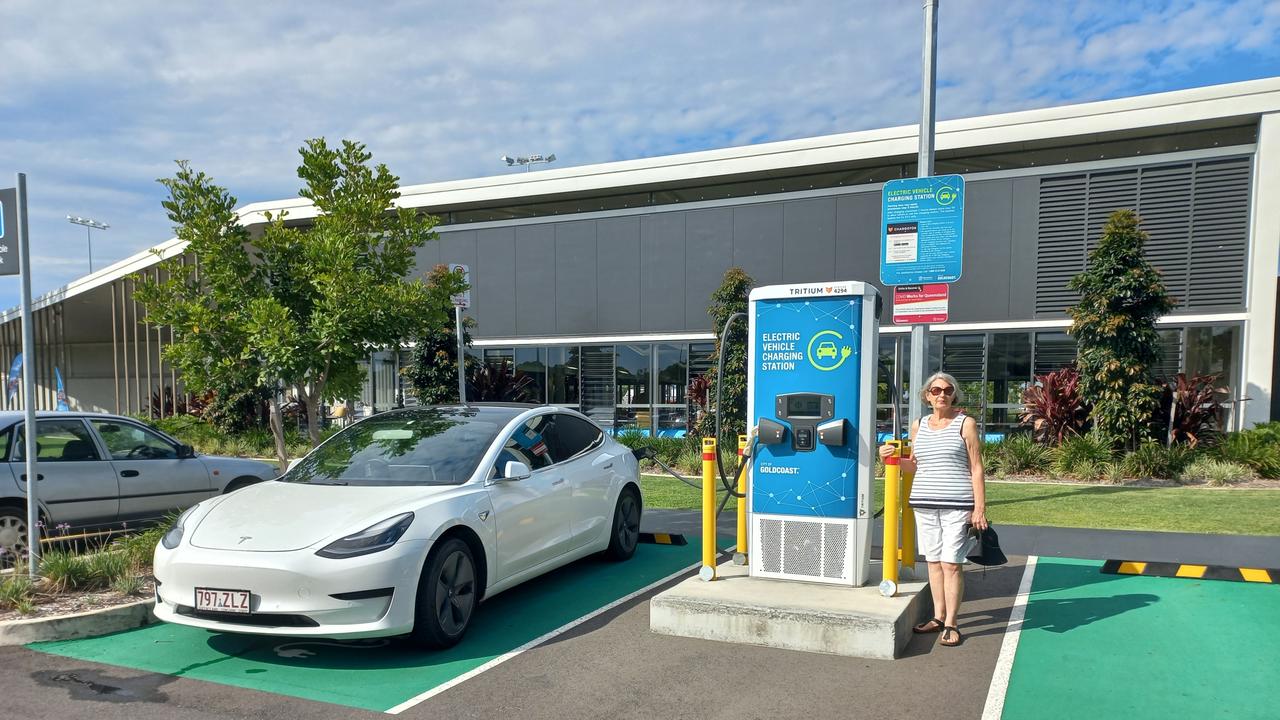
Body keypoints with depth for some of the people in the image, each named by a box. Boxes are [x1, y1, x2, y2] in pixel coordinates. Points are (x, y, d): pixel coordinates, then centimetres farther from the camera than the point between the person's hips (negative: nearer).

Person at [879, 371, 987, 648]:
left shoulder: (965, 423, 0)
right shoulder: (918, 425, 11)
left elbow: (976, 469, -2)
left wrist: (979, 508, -7)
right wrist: (892, 457, 2)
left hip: (957, 505, -4)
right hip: (924, 503, 4)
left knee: (951, 563, -4)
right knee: (933, 560, 9)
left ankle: (951, 623, 4)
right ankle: (938, 616, 21)